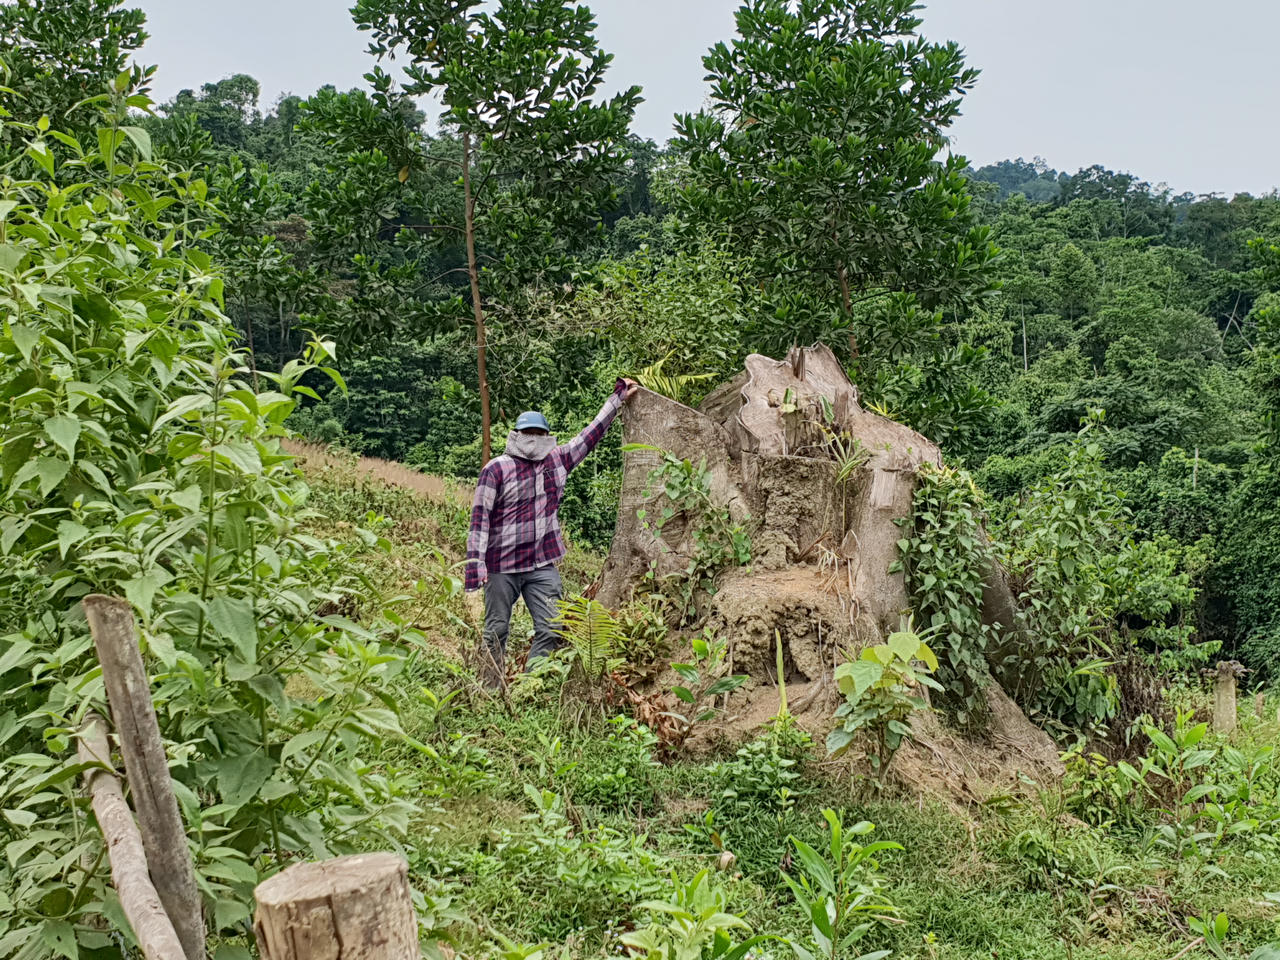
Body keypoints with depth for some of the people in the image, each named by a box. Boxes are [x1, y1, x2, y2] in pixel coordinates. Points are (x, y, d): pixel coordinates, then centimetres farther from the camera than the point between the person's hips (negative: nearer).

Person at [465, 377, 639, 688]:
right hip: (502, 565, -4)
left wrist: (618, 398, 17)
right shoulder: (496, 469, -5)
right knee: (496, 632, 5)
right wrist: (475, 564, -15)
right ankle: (491, 692, 17)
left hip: (543, 565, 4)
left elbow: (591, 434, 15)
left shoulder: (558, 460, 8)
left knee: (550, 630, -1)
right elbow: (480, 517, -9)